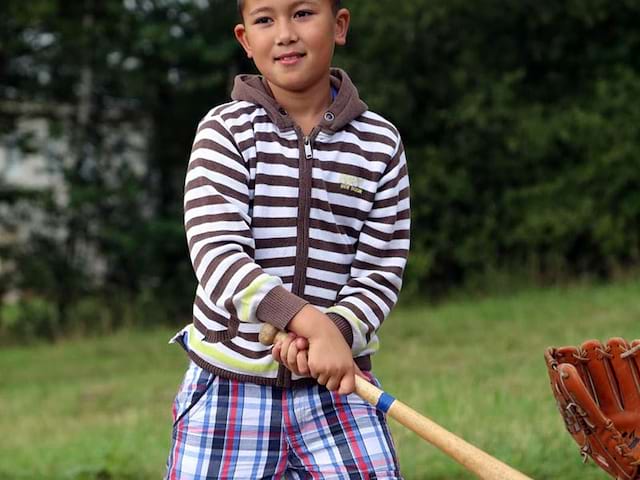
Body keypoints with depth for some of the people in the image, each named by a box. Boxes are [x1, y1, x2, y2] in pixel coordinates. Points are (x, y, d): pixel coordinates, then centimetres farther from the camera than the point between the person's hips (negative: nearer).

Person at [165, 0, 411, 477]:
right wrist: (311, 321, -30)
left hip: (337, 385, 1)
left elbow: (381, 272, 0)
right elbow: (215, 254, -16)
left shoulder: (380, 143, 2)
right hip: (230, 387, -1)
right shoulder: (226, 130, -3)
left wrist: (334, 330, -22)